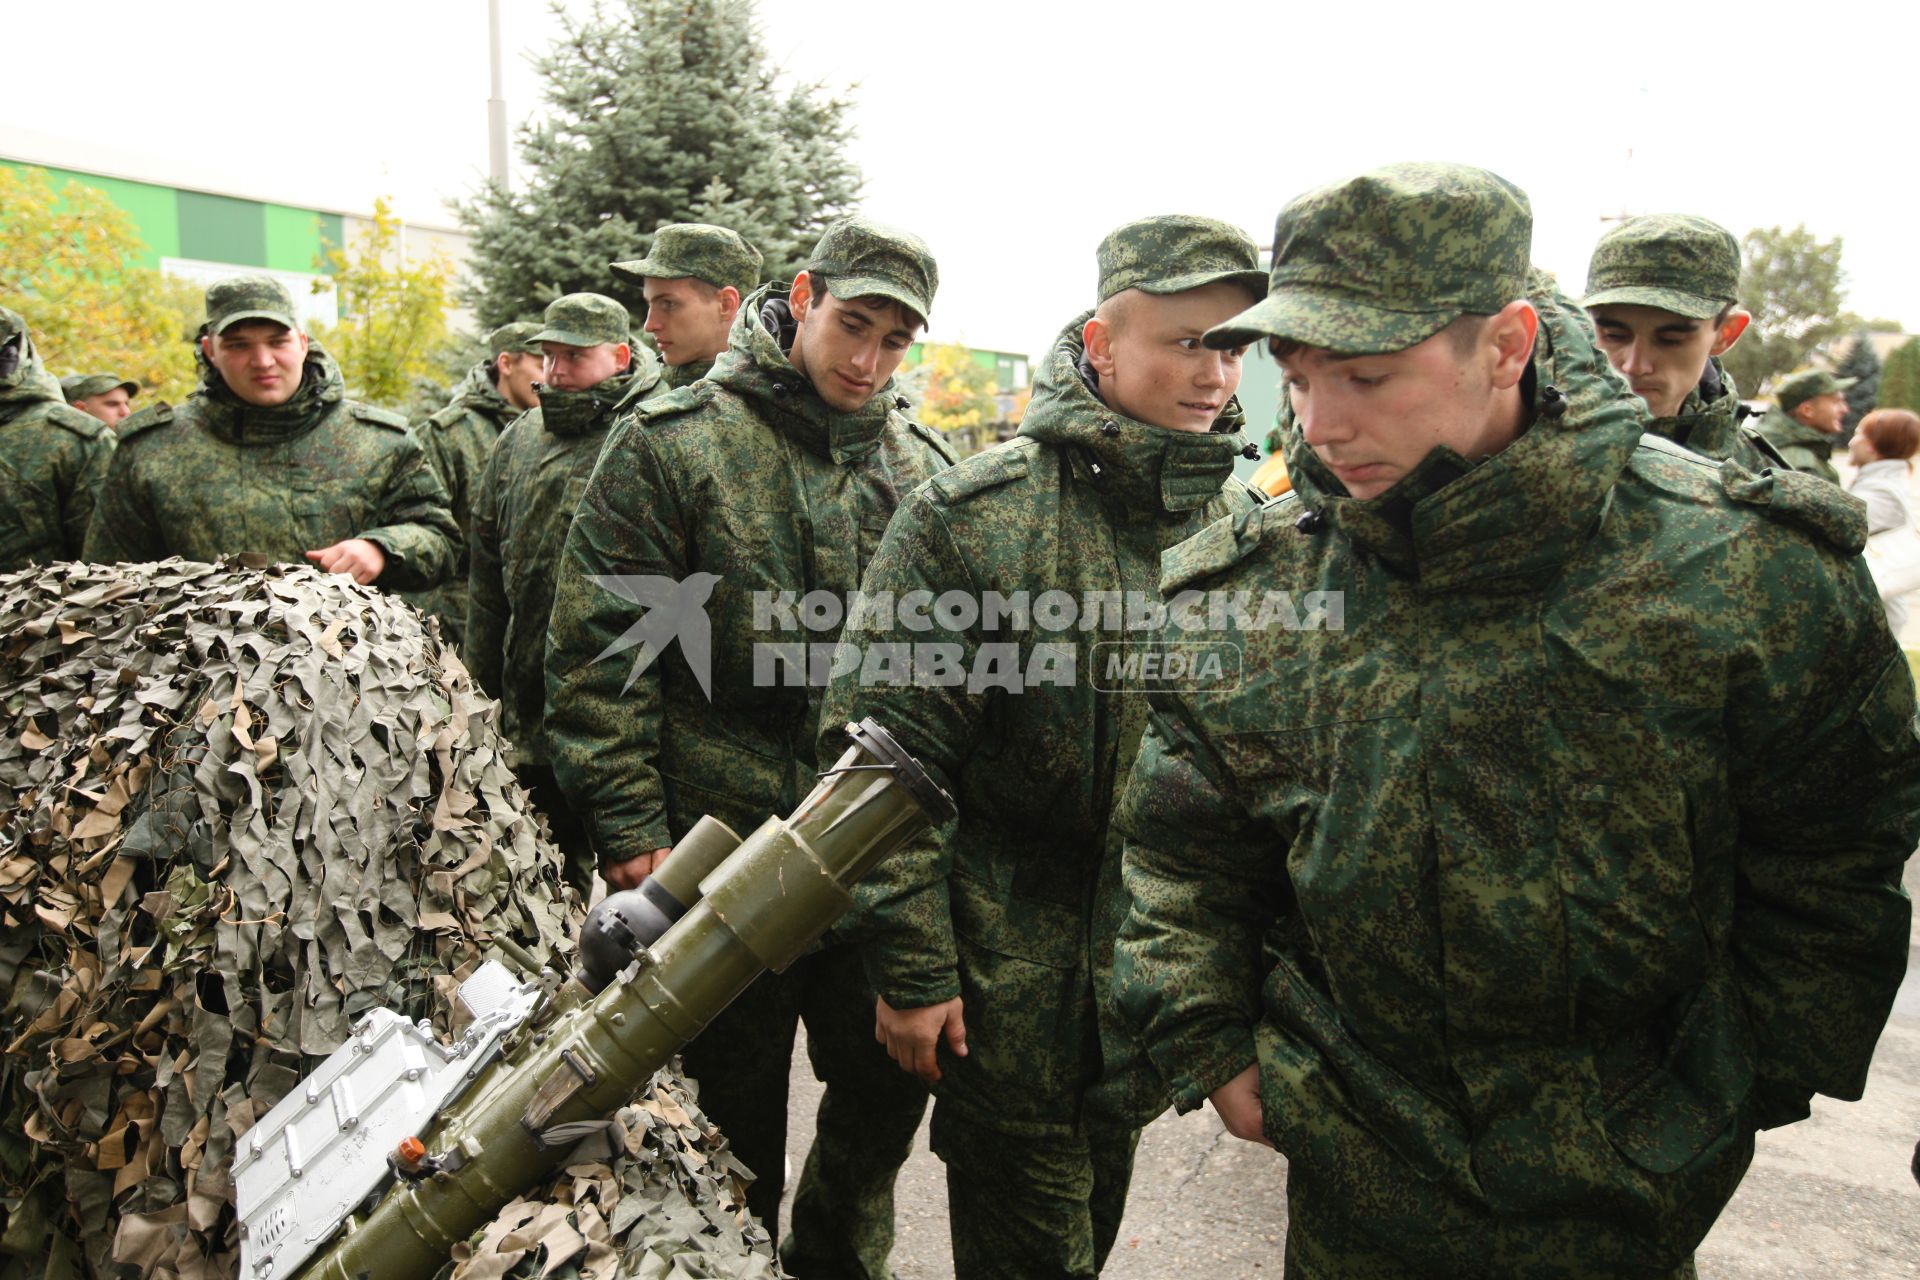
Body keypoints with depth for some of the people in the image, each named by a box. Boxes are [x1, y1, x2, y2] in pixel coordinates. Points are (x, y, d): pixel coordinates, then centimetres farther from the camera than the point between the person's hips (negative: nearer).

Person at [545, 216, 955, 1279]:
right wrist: (630, 832, -13)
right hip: (724, 849, -4)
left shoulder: (922, 468, 7)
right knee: (737, 1116, 12)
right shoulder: (672, 444, -7)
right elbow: (598, 653, -9)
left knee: (891, 1084, 17)